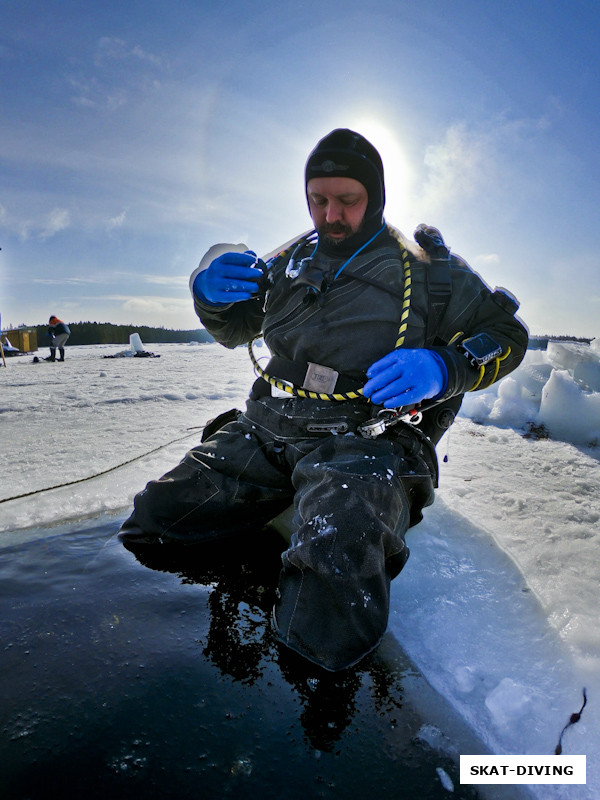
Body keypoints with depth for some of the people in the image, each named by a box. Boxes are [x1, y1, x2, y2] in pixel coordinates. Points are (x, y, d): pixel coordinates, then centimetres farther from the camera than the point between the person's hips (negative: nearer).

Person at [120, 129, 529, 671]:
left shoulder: (425, 269, 3)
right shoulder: (292, 260, 16)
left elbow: (506, 333, 8)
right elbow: (234, 330, 25)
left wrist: (442, 369, -15)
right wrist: (211, 292, 0)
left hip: (363, 439, -4)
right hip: (267, 428, 5)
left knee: (329, 638, -25)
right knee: (149, 527, -4)